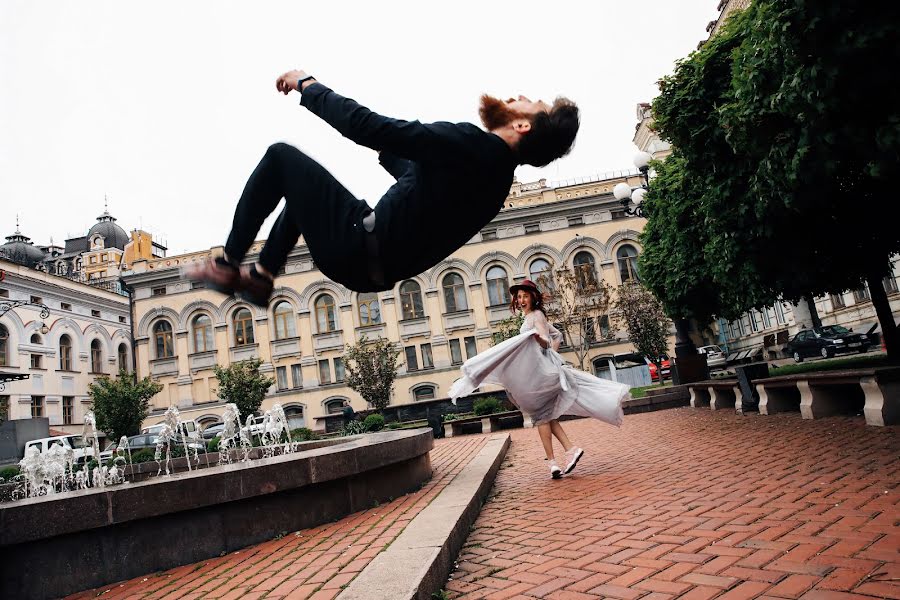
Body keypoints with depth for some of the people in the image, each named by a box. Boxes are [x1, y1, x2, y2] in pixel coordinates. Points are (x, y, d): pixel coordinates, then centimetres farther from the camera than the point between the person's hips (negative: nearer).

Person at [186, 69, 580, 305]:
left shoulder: (470, 144, -20)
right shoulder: (498, 173, 7)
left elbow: (366, 127, -21)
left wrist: (308, 86, -7)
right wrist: (384, 147, 34)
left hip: (354, 250, -9)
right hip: (377, 268, 9)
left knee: (281, 157, 3)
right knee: (303, 184, 27)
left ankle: (227, 266, 9)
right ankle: (261, 275, 25)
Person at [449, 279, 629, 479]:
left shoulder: (536, 315, -7)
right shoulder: (534, 317, 20)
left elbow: (546, 342, -20)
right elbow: (557, 335, 29)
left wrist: (539, 339, -41)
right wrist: (552, 353, 21)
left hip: (538, 368, -9)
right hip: (537, 368, 9)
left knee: (541, 415, -6)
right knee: (547, 414, 10)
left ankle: (552, 462, -4)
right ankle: (571, 449, 3)